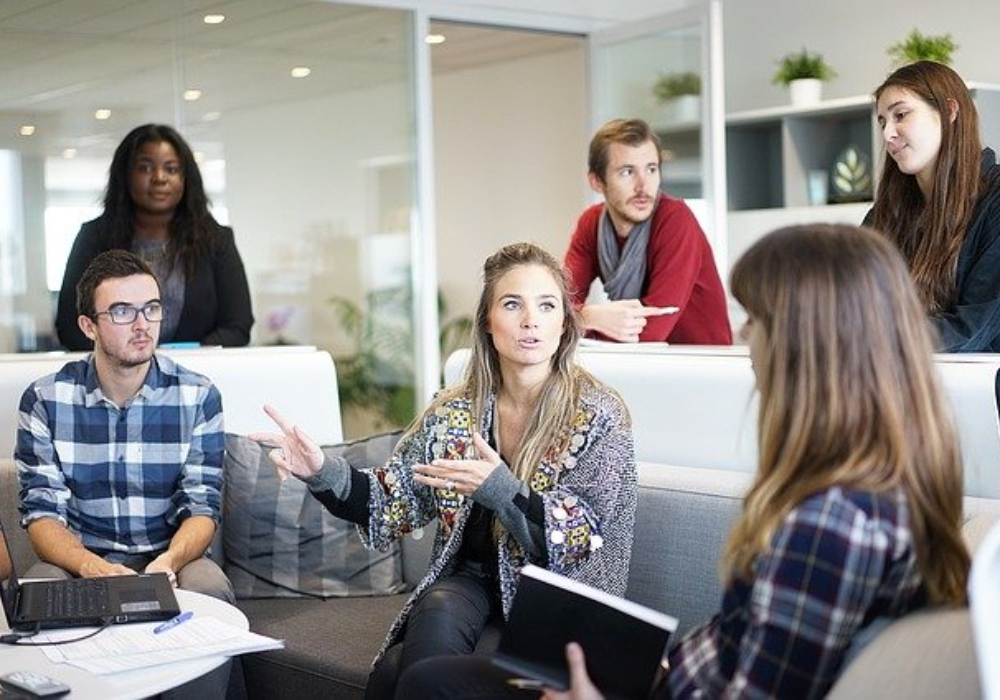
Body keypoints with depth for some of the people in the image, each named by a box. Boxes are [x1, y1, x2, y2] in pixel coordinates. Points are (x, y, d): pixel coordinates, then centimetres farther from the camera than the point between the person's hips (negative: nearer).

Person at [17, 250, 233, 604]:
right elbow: (42, 512, -6)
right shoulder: (44, 400, -3)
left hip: (171, 559, 1)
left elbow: (202, 506, -4)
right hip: (79, 562, 0)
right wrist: (91, 566, -28)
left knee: (209, 588, -32)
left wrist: (169, 561, -28)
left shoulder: (199, 397, -2)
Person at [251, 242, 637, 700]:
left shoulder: (598, 416, -8)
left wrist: (499, 488, -29)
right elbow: (395, 503, 5)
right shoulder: (453, 413, 4)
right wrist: (323, 473, -14)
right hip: (468, 582, 4)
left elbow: (584, 541, -14)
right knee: (438, 613, -32)